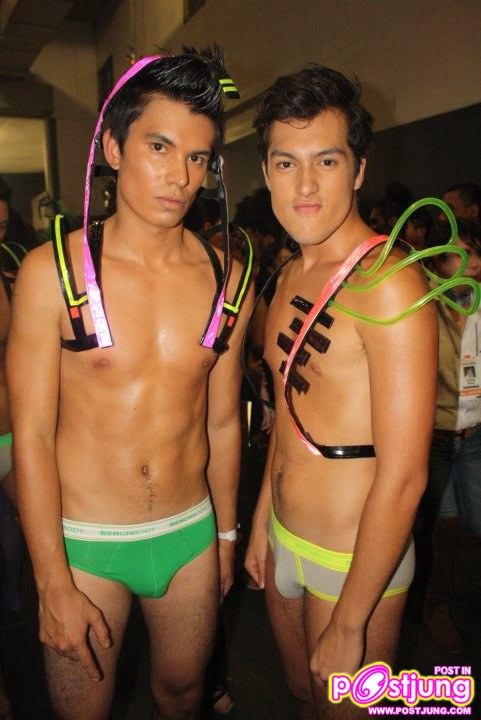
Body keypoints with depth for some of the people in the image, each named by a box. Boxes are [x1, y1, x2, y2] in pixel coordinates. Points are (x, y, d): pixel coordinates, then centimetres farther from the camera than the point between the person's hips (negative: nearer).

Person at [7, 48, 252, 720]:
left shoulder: (227, 277, -3)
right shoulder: (52, 269, -13)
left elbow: (221, 422, 4)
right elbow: (31, 435, -11)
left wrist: (226, 534, 12)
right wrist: (54, 585, -10)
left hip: (192, 533, 3)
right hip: (82, 541, -2)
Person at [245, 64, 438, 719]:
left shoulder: (387, 279, -23)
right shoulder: (290, 278, 4)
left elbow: (403, 477, -24)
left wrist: (349, 624, -18)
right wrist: (261, 521, 14)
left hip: (354, 559, -7)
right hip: (284, 542, 8)